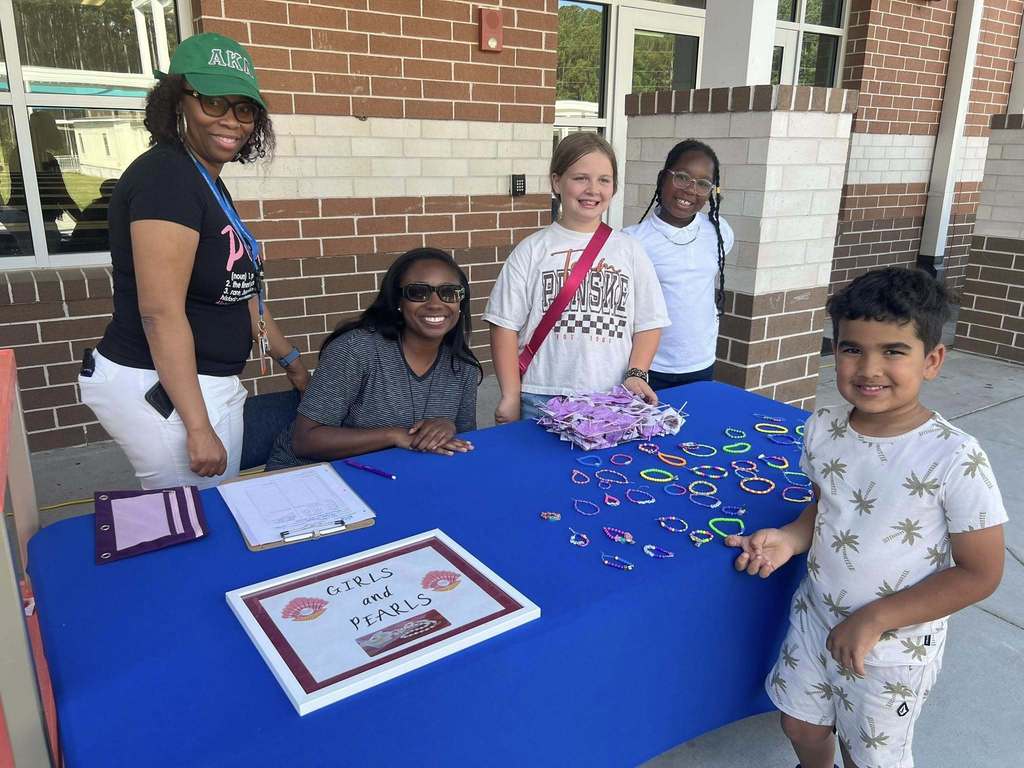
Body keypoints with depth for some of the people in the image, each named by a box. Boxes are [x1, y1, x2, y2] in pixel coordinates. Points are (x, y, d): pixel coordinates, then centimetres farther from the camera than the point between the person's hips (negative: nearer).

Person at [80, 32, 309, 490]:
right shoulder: (166, 177, -17)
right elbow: (160, 313, -24)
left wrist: (290, 360, 23)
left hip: (204, 384, 10)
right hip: (161, 391, -9)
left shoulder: (206, 181, 13)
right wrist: (198, 427, -24)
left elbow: (237, 289, 19)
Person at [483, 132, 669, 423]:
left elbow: (648, 324, 10)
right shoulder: (532, 251, 0)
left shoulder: (629, 250, 6)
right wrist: (511, 396, -5)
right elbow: (506, 325, 0)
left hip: (613, 401, 2)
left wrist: (635, 375, -4)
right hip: (541, 400, -1)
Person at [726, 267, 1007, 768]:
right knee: (801, 726, 25)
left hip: (895, 646, -4)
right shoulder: (822, 429, -11)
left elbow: (979, 574, -18)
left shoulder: (956, 459, -26)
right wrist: (790, 538, -13)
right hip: (815, 618, 4)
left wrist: (874, 619, -21)